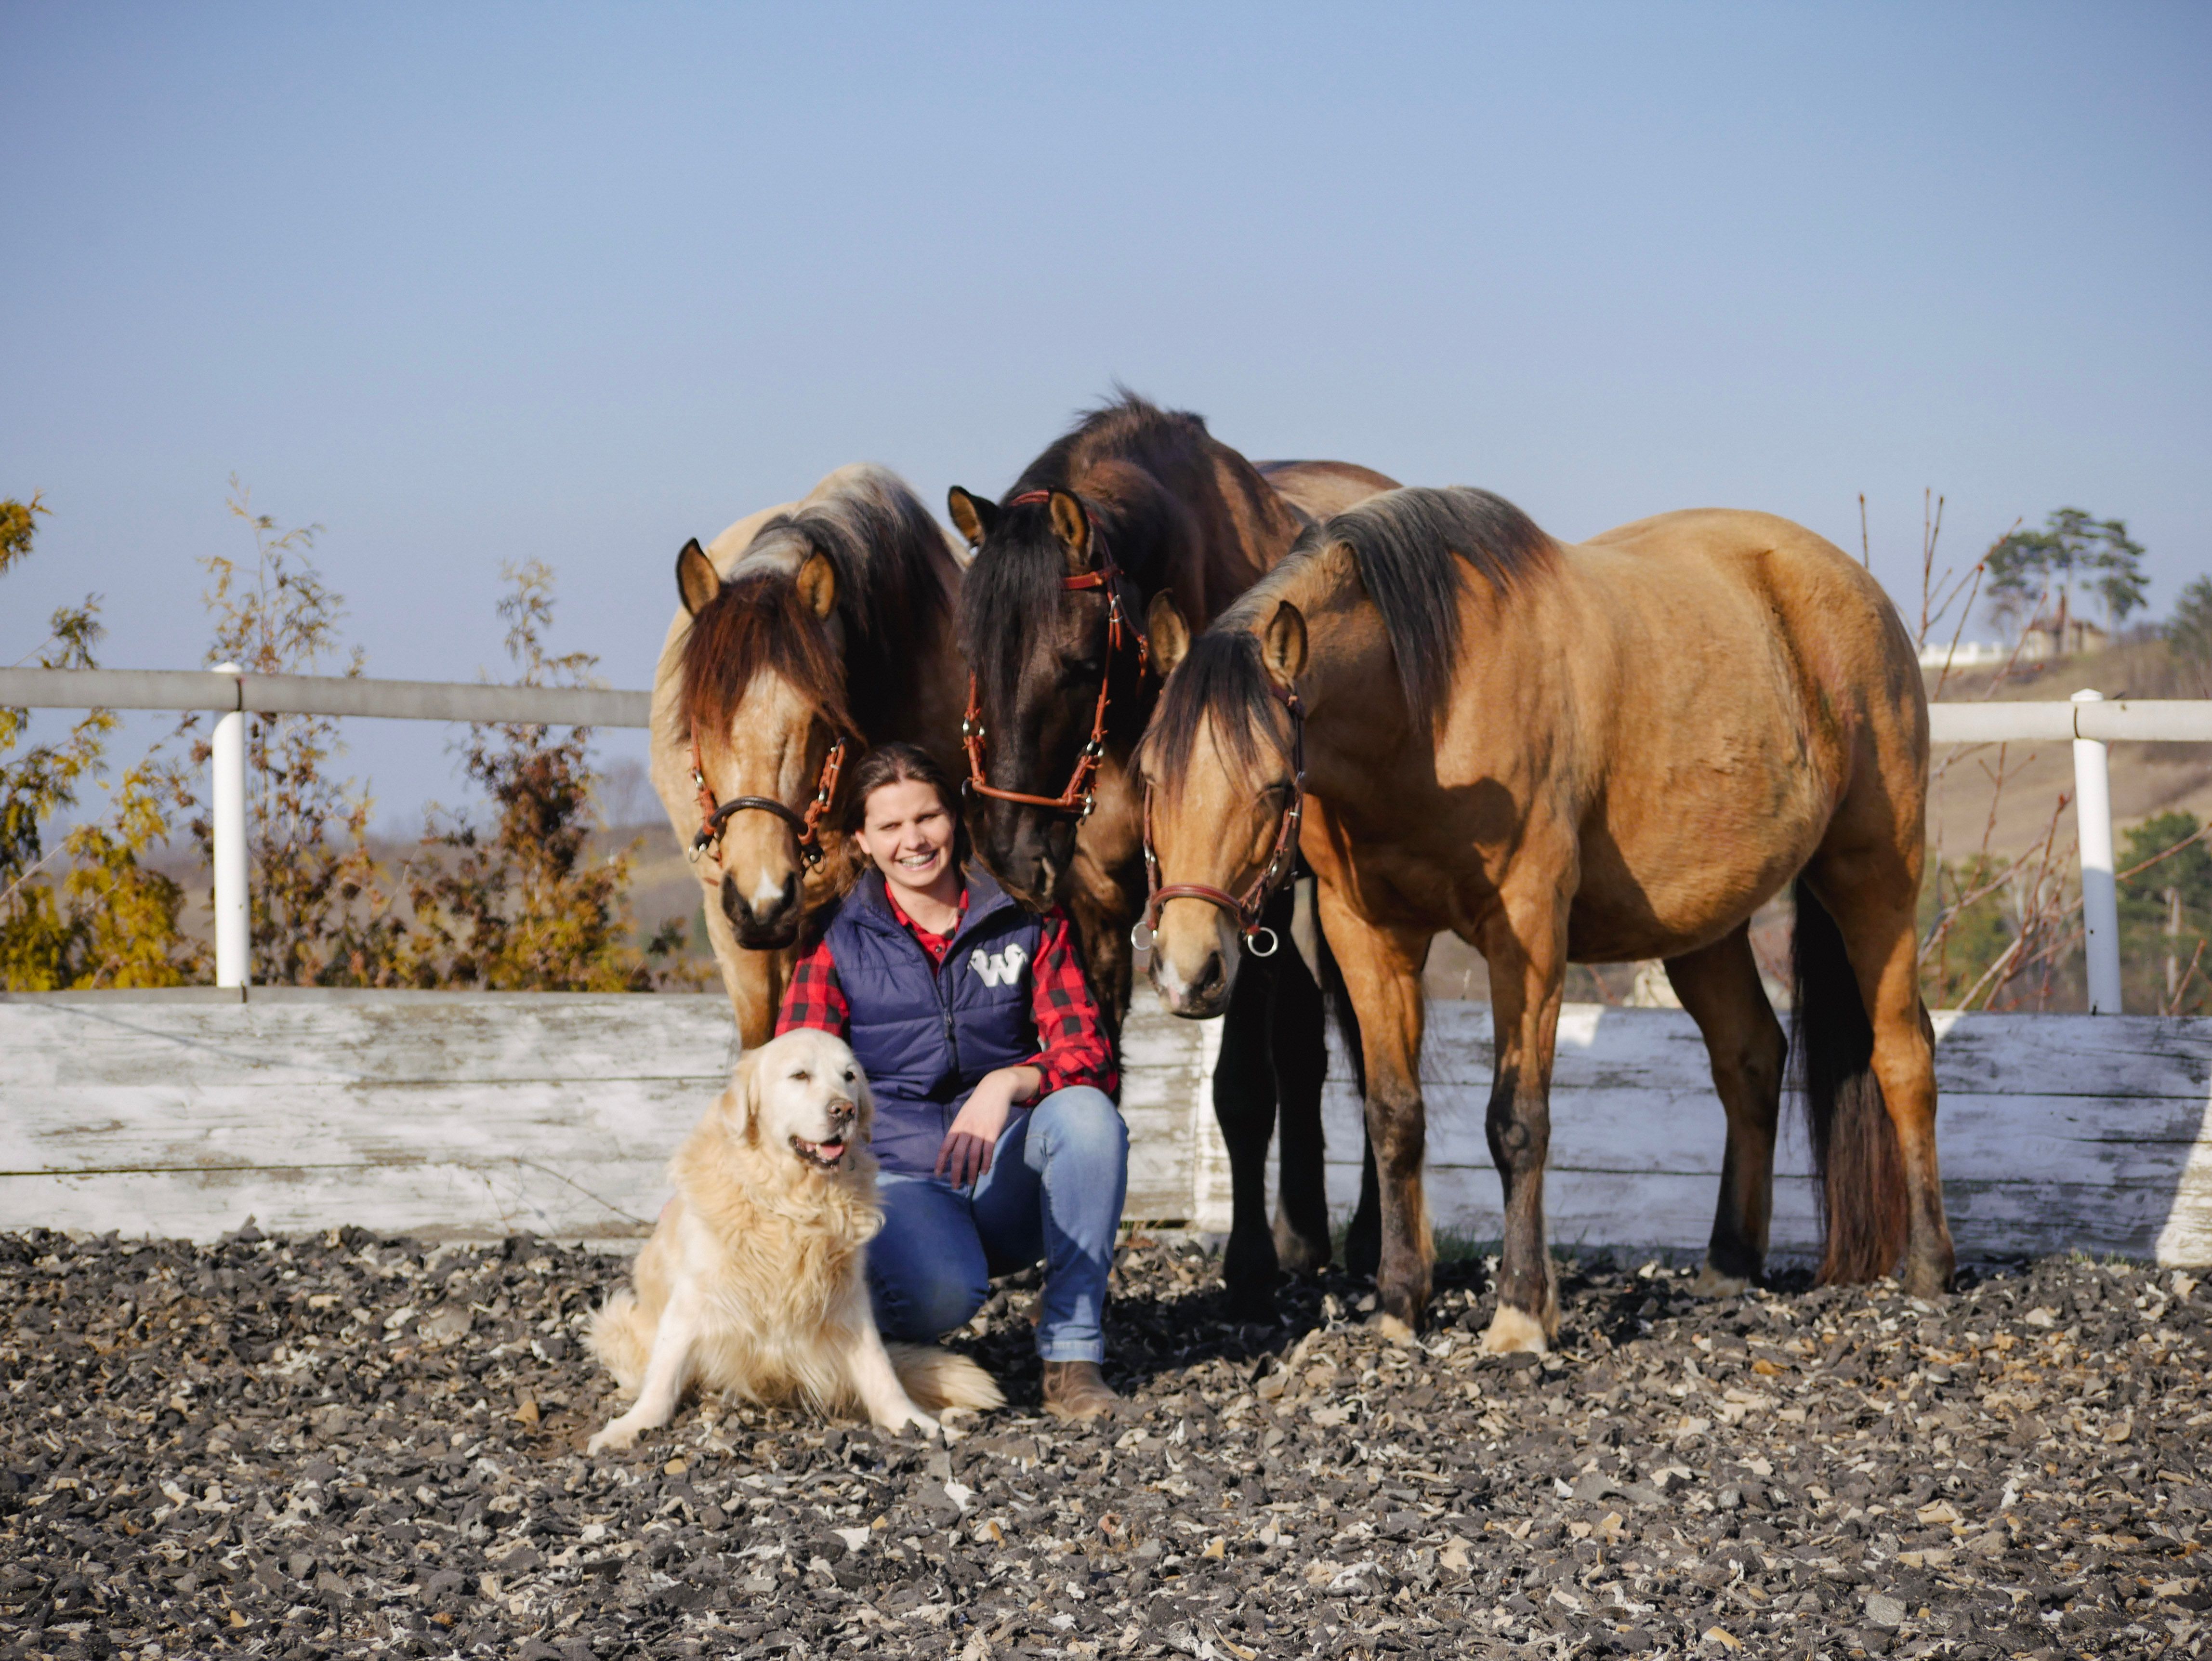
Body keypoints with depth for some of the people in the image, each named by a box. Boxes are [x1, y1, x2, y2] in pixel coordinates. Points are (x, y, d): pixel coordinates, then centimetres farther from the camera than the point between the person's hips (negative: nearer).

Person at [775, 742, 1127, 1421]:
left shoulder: (1029, 922, 3)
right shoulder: (837, 938, 2)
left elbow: (1088, 1057, -5)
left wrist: (1006, 1085, -27)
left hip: (1011, 1180, 2)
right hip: (899, 1179, -2)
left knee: (1087, 1112, -31)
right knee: (942, 1291, -37)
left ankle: (1072, 1355, -19)